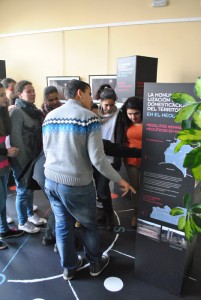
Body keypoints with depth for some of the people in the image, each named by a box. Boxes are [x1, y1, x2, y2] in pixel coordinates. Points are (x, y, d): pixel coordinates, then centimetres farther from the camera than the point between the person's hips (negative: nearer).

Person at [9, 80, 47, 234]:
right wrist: (24, 161, -17)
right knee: (23, 190, 7)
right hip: (22, 159, -7)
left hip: (34, 157, 7)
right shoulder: (17, 111, -16)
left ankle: (30, 214, 39)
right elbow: (16, 138, -18)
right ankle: (22, 222, 25)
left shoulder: (34, 110, 7)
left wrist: (38, 156, 11)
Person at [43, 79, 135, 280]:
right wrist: (120, 180, -6)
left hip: (50, 180, 6)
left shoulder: (49, 117, 5)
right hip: (76, 184, -5)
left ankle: (69, 267, 37)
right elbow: (97, 159, -18)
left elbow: (46, 152, 13)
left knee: (63, 225, 19)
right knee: (89, 225, 17)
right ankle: (95, 263, 38)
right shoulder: (88, 117, -14)